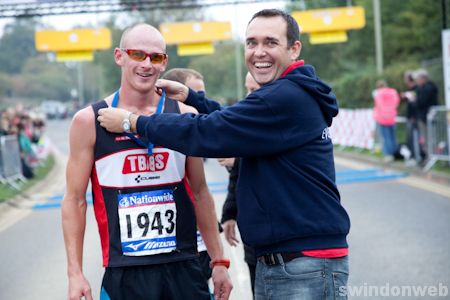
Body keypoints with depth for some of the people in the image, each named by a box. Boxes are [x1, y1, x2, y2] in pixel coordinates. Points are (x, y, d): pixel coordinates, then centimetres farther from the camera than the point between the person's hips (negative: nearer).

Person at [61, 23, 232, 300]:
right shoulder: (89, 121, -1)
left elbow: (200, 193, 12)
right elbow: (75, 201, 1)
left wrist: (219, 261, 11)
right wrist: (75, 274, -5)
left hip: (184, 269, 2)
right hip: (123, 274, -2)